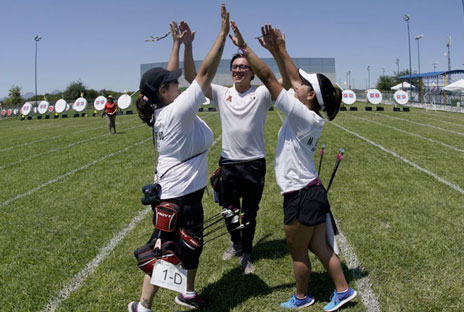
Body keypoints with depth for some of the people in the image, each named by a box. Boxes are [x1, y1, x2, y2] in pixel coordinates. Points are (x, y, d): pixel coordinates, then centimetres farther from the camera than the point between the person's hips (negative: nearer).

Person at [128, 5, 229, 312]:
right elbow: (205, 74, -22)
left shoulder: (162, 111, 2)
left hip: (173, 191, 10)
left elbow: (168, 77, 16)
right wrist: (223, 33, -19)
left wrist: (177, 44, 20)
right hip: (180, 195, -10)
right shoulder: (177, 111, -21)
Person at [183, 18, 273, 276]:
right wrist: (188, 45, -17)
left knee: (250, 212, 10)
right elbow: (192, 77, -5)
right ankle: (236, 244, 43)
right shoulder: (222, 93, 2)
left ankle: (246, 254, 30)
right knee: (229, 209, 16)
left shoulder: (262, 94, -4)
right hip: (228, 163, 2)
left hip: (254, 163, -2)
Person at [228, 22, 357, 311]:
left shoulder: (303, 116, -20)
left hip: (301, 195, -8)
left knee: (298, 251, 13)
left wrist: (244, 47, -16)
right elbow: (292, 78, 10)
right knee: (319, 247, 20)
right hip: (312, 191, 8)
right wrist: (279, 50, 7)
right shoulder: (312, 117, 3)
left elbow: (268, 78, -20)